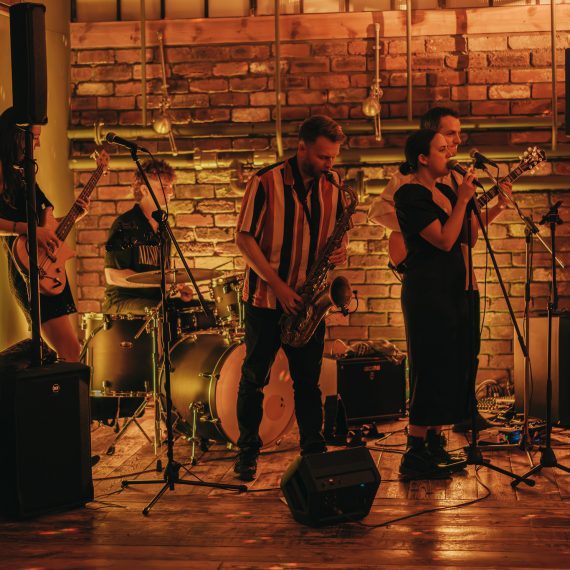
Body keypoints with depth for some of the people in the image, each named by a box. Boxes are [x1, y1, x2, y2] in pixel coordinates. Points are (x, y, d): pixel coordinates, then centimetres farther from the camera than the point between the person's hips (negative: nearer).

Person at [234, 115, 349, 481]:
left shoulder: (332, 189, 4)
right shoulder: (266, 182, -10)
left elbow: (339, 235, 16)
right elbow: (245, 238, -11)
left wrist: (340, 251, -9)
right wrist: (278, 286, -16)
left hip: (309, 301, 3)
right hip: (266, 298, -3)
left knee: (309, 379, 9)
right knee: (255, 377, 6)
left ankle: (314, 449, 19)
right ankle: (248, 451, 18)